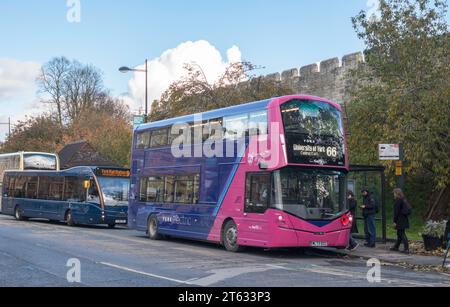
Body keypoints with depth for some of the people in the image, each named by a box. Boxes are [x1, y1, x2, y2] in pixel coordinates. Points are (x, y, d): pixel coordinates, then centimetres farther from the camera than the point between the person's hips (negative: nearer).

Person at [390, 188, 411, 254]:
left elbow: (396, 212, -17)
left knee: (402, 234, -6)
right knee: (399, 234, 18)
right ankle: (396, 247, 30)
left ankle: (406, 249, -9)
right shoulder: (404, 200, 13)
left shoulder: (398, 201, -14)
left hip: (400, 220, -9)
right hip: (405, 220, 9)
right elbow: (408, 210, 17)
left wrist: (395, 221, -13)